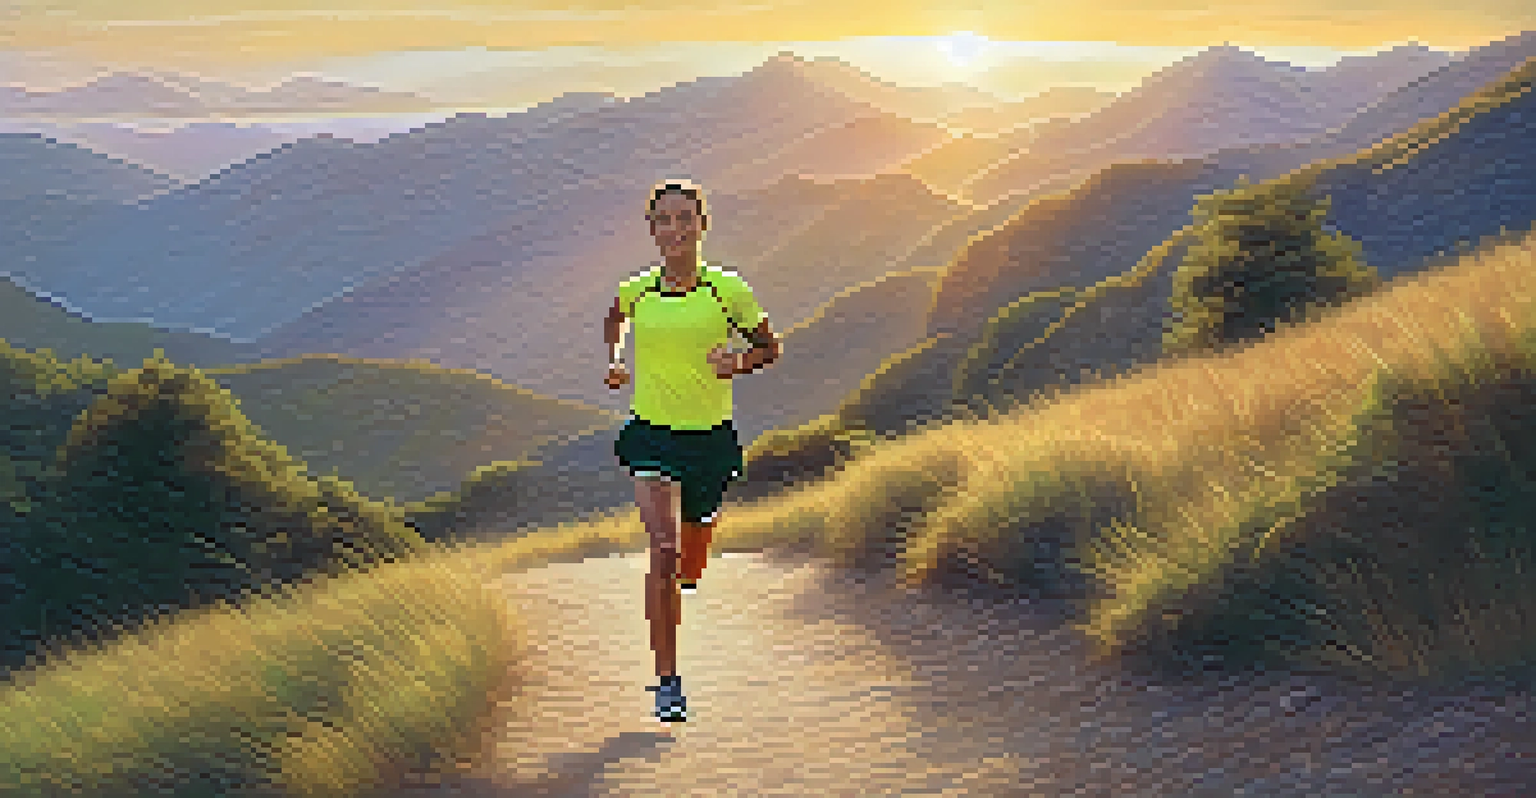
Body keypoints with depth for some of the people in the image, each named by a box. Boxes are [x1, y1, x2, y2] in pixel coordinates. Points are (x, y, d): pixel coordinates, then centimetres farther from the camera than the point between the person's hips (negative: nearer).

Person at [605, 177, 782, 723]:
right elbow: (615, 318, 26)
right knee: (663, 548, -20)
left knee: (690, 566, 12)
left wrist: (740, 363, -12)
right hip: (651, 436, 0)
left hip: (710, 437, 0)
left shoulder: (727, 290, -5)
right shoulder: (637, 291, 1)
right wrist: (614, 362, 10)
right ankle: (667, 682, -14)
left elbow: (769, 346, 7)